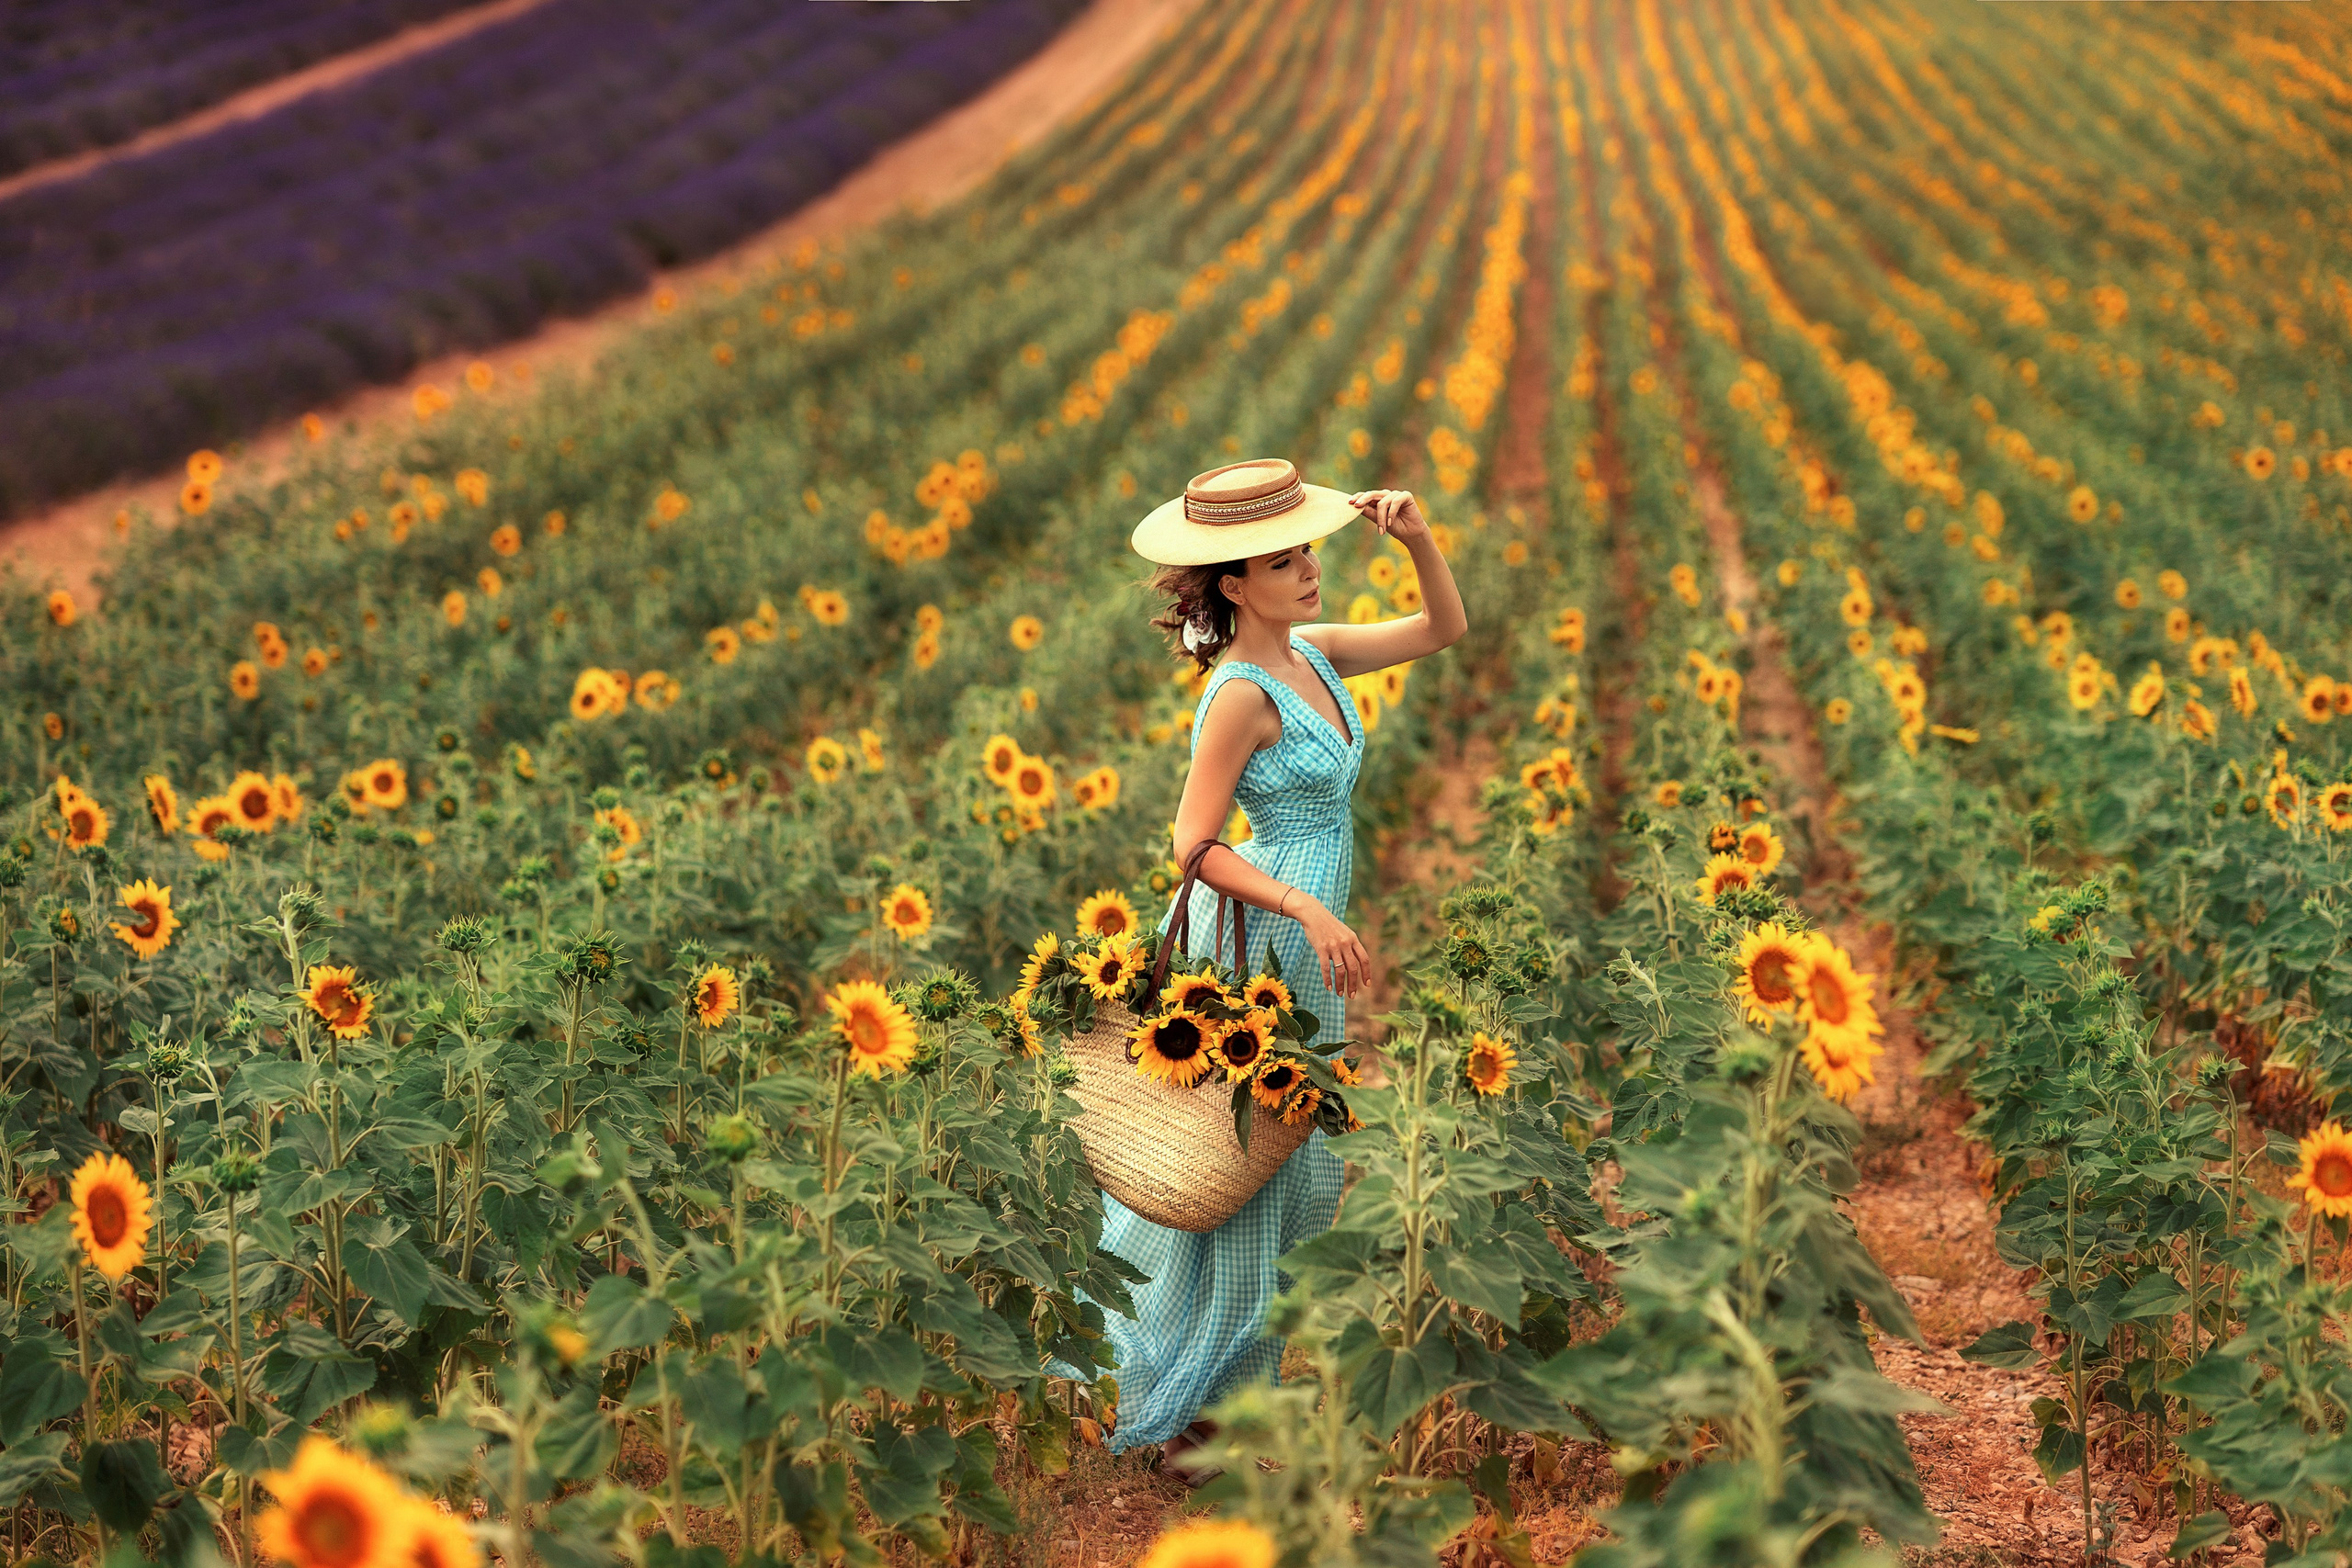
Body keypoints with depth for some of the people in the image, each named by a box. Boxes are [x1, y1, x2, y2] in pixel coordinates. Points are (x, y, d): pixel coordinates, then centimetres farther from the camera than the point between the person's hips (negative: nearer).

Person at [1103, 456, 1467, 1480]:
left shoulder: (1315, 653, 2)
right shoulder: (1242, 694, -22)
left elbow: (1444, 629, 12)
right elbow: (1191, 846, -23)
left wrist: (1418, 539, -5)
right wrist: (1309, 911, -30)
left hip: (1297, 928, 9)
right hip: (1257, 941, -9)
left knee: (1282, 1163, 21)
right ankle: (1169, 1407, 17)